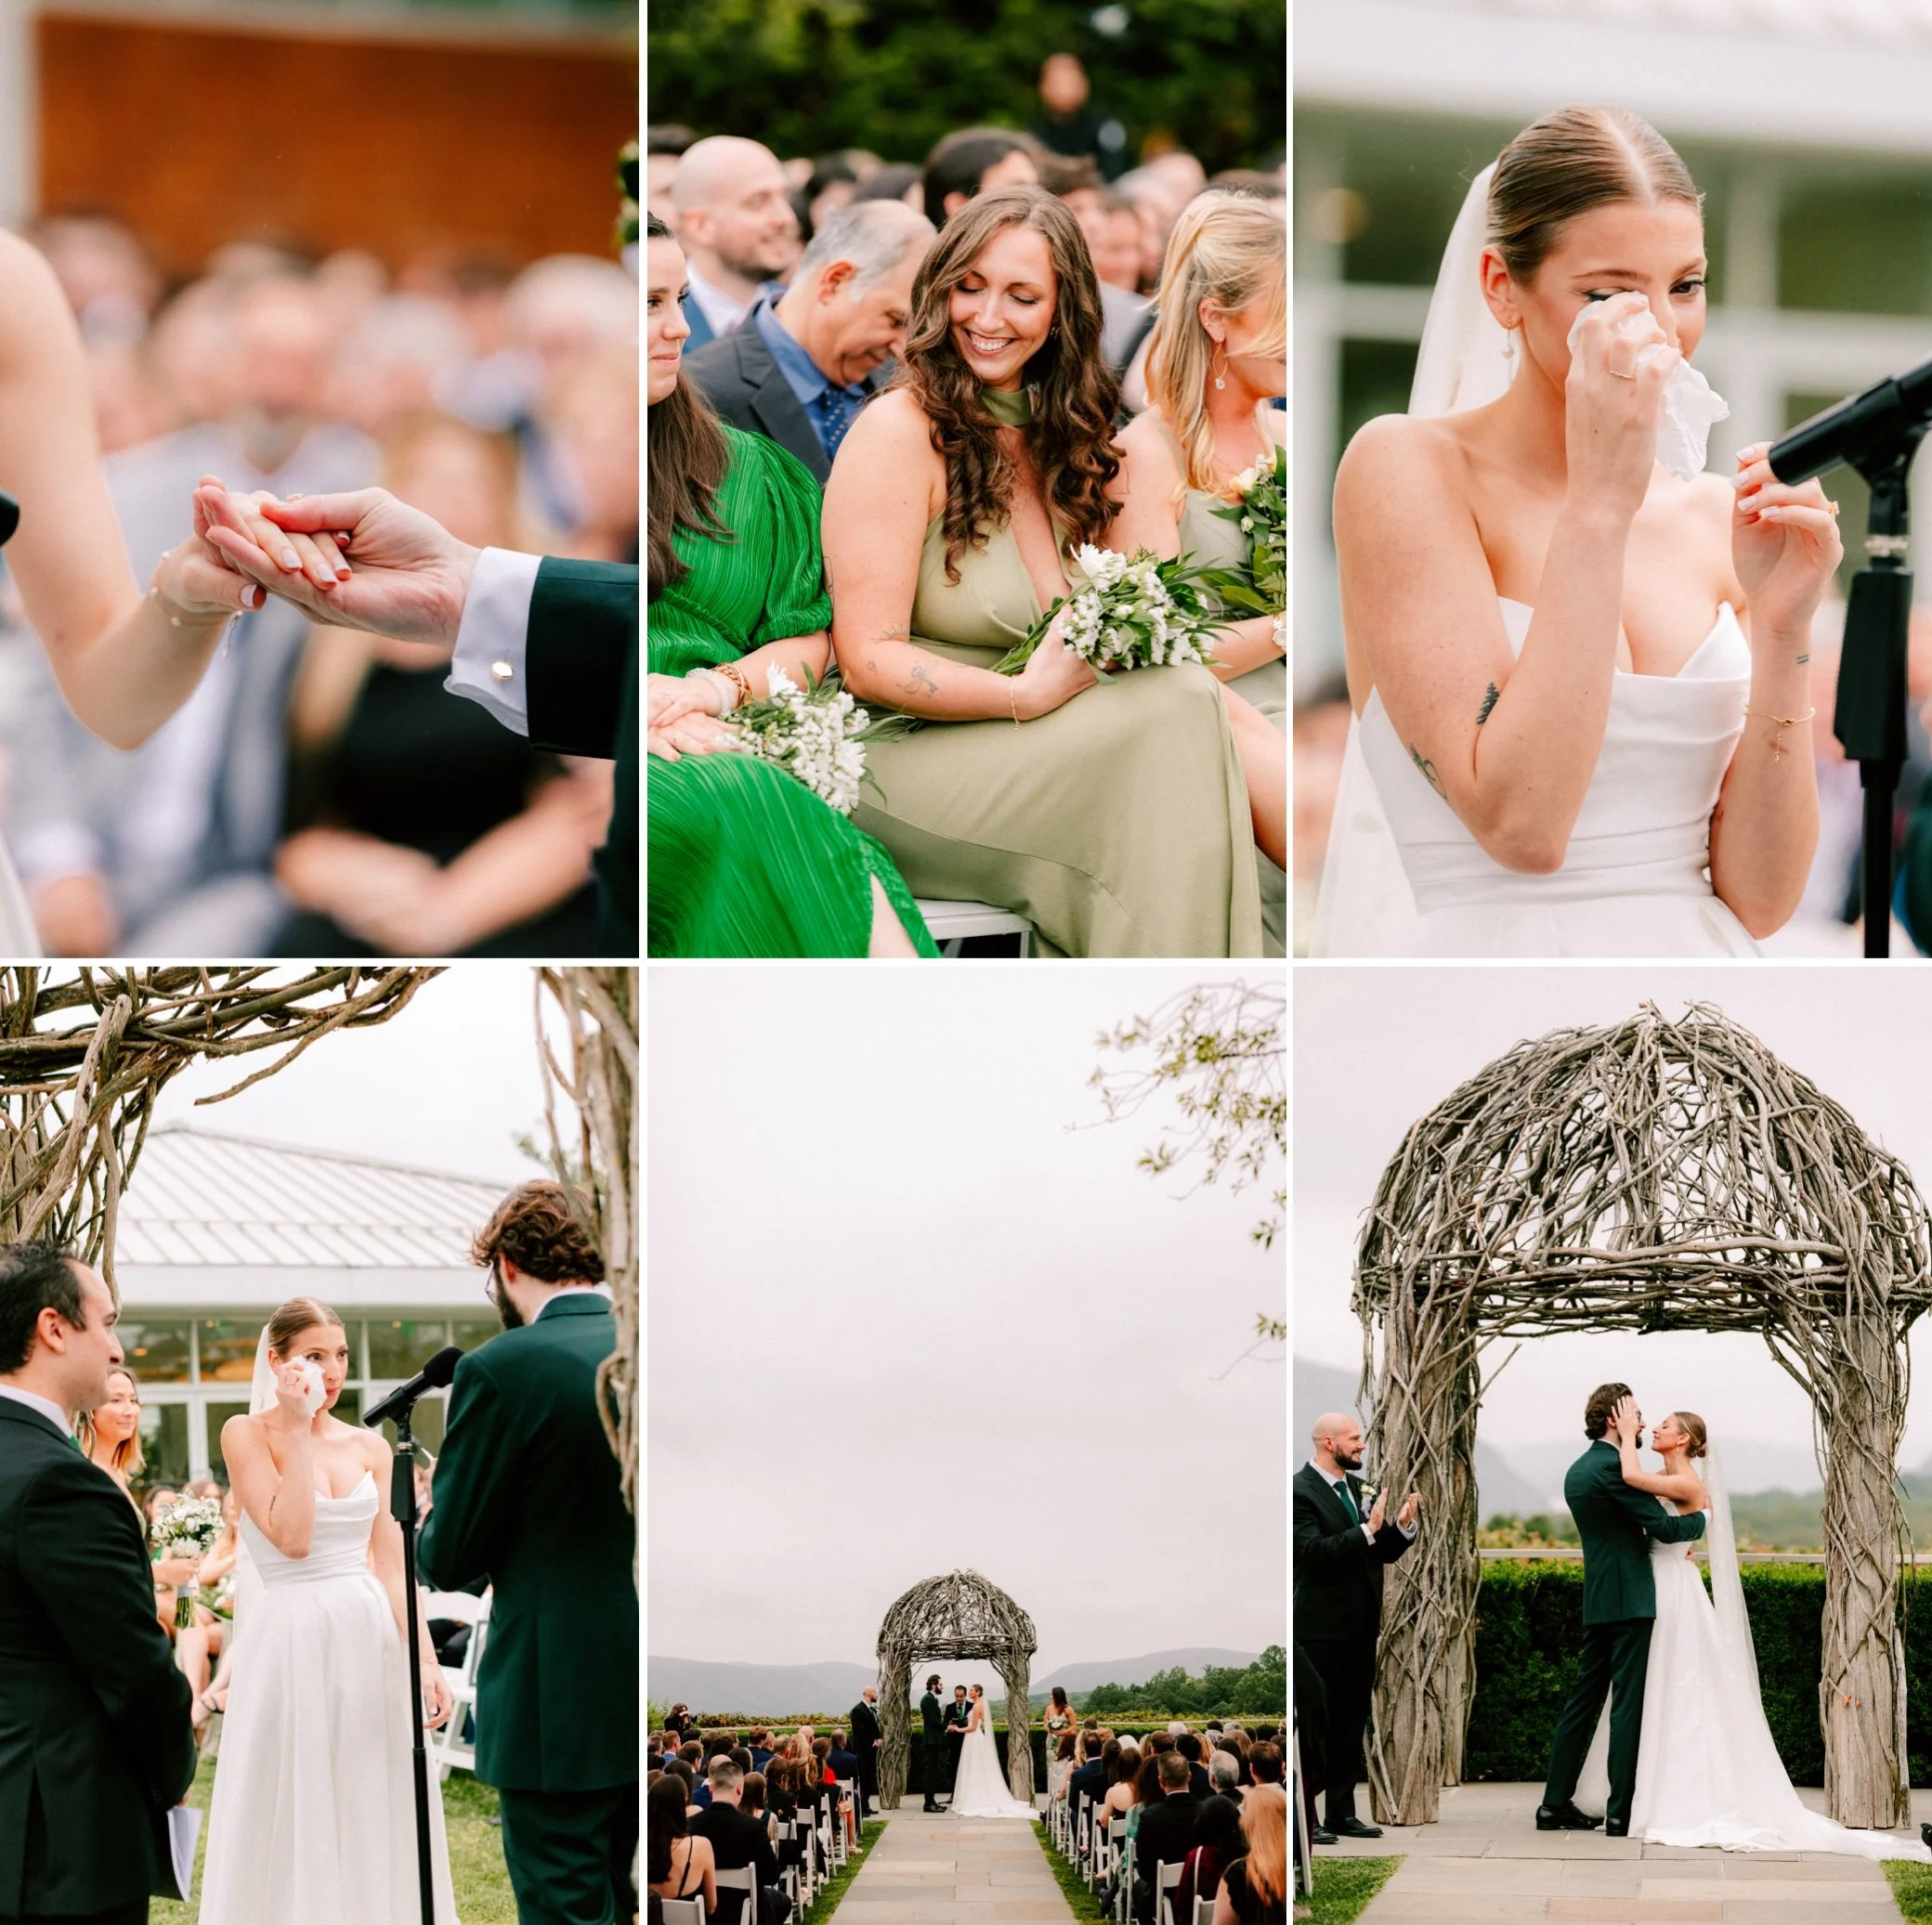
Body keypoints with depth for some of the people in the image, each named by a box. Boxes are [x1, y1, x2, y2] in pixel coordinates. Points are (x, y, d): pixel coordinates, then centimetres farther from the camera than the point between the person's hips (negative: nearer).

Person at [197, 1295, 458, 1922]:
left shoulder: (368, 1446, 9)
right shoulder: (248, 1434, -3)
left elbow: (392, 1567, 7)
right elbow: (290, 1538, -15)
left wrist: (425, 1659, -3)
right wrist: (297, 1430, -13)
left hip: (372, 1635, 4)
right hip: (291, 1636, -4)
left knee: (374, 1817, 6)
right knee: (296, 1817, -1)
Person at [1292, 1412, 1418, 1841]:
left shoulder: (1360, 1487, 12)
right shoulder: (1300, 1491, -11)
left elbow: (1384, 1553, 15)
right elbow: (1313, 1550, -22)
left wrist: (1403, 1525, -4)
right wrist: (1368, 1530, -26)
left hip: (1361, 1625, 8)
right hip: (1321, 1625, -8)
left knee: (1352, 1721, 10)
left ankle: (1341, 1813, 16)